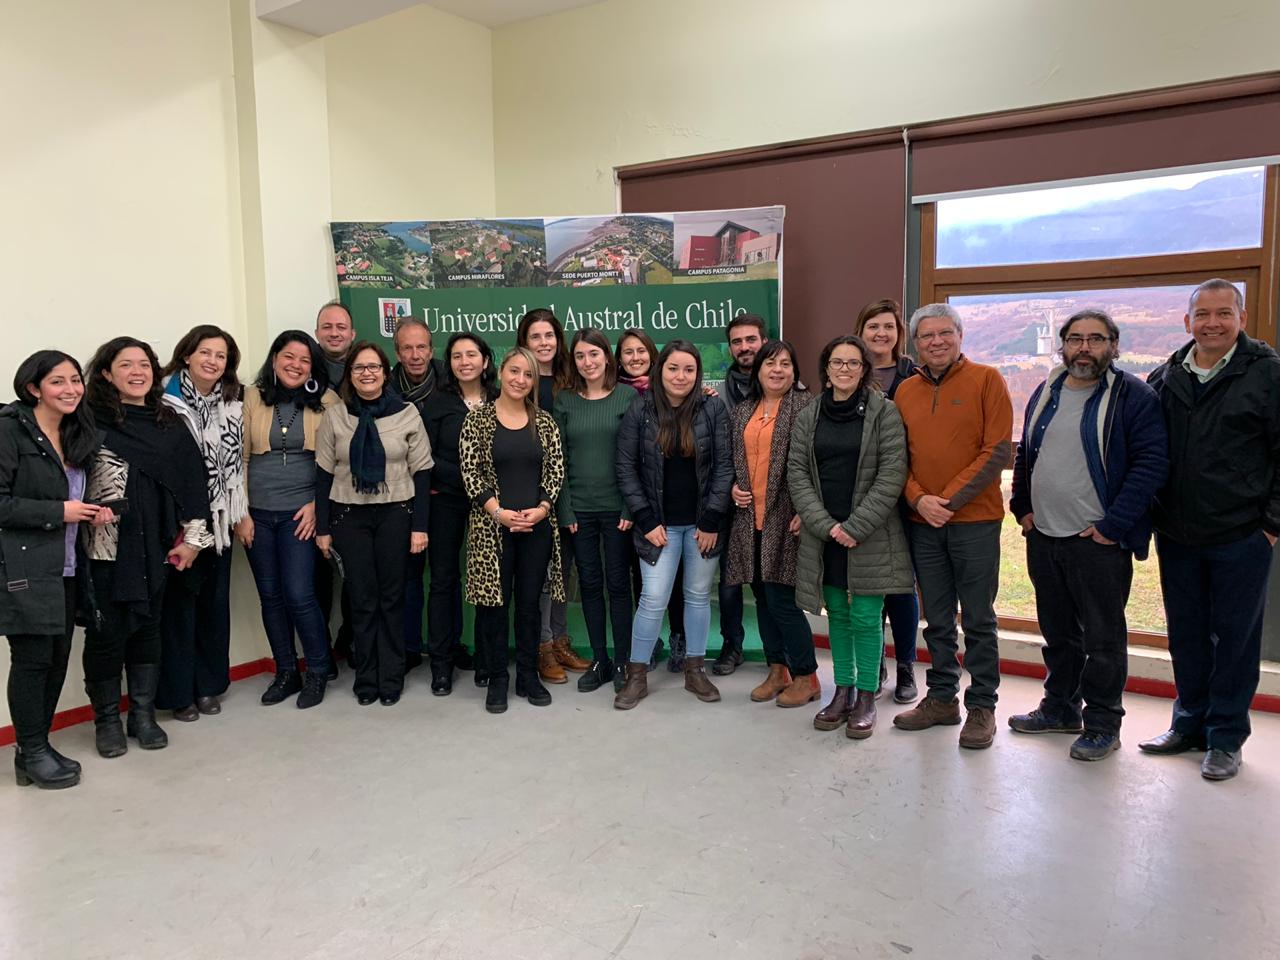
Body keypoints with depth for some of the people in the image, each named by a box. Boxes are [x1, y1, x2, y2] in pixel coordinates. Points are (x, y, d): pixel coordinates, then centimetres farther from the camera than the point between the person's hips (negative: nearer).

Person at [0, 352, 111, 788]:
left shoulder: (77, 434, 14)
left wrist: (94, 511, 4)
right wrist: (58, 512, -16)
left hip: (65, 567, 7)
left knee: (58, 659, 10)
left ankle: (38, 746, 24)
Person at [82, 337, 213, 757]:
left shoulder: (169, 423, 8)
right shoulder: (94, 421, -5)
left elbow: (193, 478, 7)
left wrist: (192, 536, 3)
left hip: (155, 545, 4)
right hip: (106, 546, -4)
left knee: (147, 626, 12)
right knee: (106, 630, 4)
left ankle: (143, 714, 24)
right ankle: (106, 719, 20)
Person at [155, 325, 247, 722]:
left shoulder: (232, 405, 8)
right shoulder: (166, 400, -10)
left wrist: (238, 512, 10)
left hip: (218, 519, 5)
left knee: (215, 599, 11)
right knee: (179, 599, 1)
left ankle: (208, 684, 24)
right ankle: (178, 691, 14)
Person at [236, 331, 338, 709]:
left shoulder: (325, 401, -1)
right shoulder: (252, 398, 3)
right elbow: (239, 457, 3)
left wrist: (317, 504, -7)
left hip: (300, 512, -2)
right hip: (257, 513, 3)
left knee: (299, 595, -8)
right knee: (270, 596, 9)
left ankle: (319, 671, 12)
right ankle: (286, 672, 24)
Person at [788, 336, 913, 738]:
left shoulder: (884, 412, -3)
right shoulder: (808, 417, 8)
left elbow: (892, 473, -9)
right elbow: (797, 472, 3)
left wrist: (855, 526, -14)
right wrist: (825, 525, -9)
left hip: (870, 535, -3)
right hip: (823, 535, 4)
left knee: (865, 618, 0)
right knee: (837, 615, 12)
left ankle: (866, 698, 15)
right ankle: (843, 691, 25)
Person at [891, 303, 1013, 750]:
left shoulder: (986, 380, -2)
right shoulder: (905, 391, 10)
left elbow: (997, 451, -9)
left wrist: (951, 499, -14)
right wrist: (918, 498, -8)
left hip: (975, 520, -4)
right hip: (922, 522, 4)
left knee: (978, 620, 3)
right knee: (937, 620, 13)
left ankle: (982, 706, 16)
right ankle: (942, 698, 26)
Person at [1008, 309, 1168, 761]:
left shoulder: (1134, 397, -8)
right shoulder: (1045, 393, 11)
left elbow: (1151, 463, -15)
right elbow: (1025, 455, 19)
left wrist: (1112, 526, -18)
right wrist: (1023, 508, 9)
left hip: (1099, 541, -6)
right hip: (1042, 537, 6)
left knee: (1103, 637, 4)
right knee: (1056, 631, 17)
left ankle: (1102, 724, 18)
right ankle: (1060, 708, 33)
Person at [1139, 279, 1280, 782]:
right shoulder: (1165, 377, 6)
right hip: (1176, 536, 4)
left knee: (1235, 636, 6)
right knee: (1186, 633, 13)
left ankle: (1226, 737, 19)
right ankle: (1189, 723, 28)